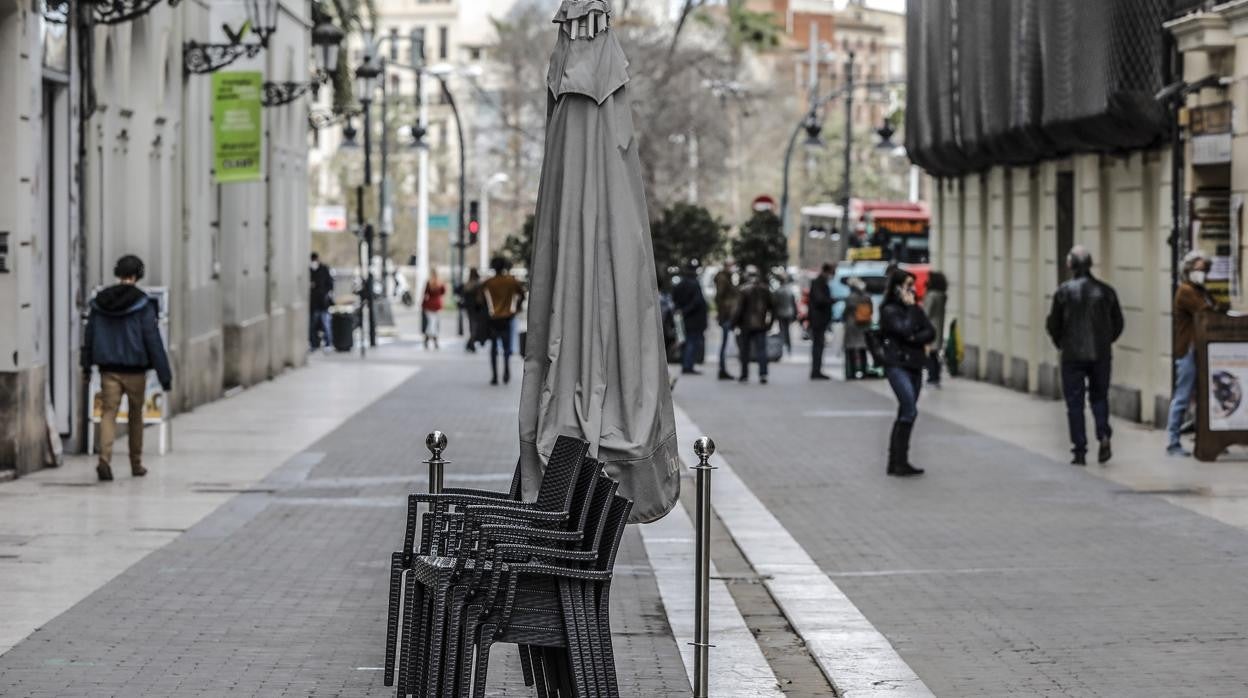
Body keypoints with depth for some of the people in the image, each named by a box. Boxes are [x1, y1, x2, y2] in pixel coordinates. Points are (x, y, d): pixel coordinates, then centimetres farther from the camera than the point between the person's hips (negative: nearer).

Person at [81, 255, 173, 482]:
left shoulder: (100, 302, 3)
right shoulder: (142, 304, -10)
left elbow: (89, 335, 11)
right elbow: (153, 340, -12)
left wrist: (86, 365, 24)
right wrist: (165, 375, -8)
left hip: (108, 369, 2)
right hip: (135, 370, -2)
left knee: (108, 413, -1)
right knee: (136, 415, 14)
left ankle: (105, 459, -23)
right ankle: (136, 464, 24)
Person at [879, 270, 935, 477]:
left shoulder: (916, 309, 13)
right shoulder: (889, 310, -7)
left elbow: (931, 332, 4)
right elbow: (905, 330, -20)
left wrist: (914, 339, -13)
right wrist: (909, 308, -10)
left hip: (915, 365, 8)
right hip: (897, 365, -7)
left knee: (905, 414, 9)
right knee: (910, 411, -18)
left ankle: (895, 463, 14)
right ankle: (900, 462, -15)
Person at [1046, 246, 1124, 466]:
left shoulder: (1064, 291, -8)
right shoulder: (1106, 291, 0)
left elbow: (1054, 325, -3)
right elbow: (1118, 324, 6)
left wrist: (1061, 344, 16)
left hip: (1073, 355, -2)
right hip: (1101, 355, 2)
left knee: (1075, 402, 5)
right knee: (1099, 397, 15)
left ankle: (1080, 451, 2)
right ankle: (1104, 435, -8)